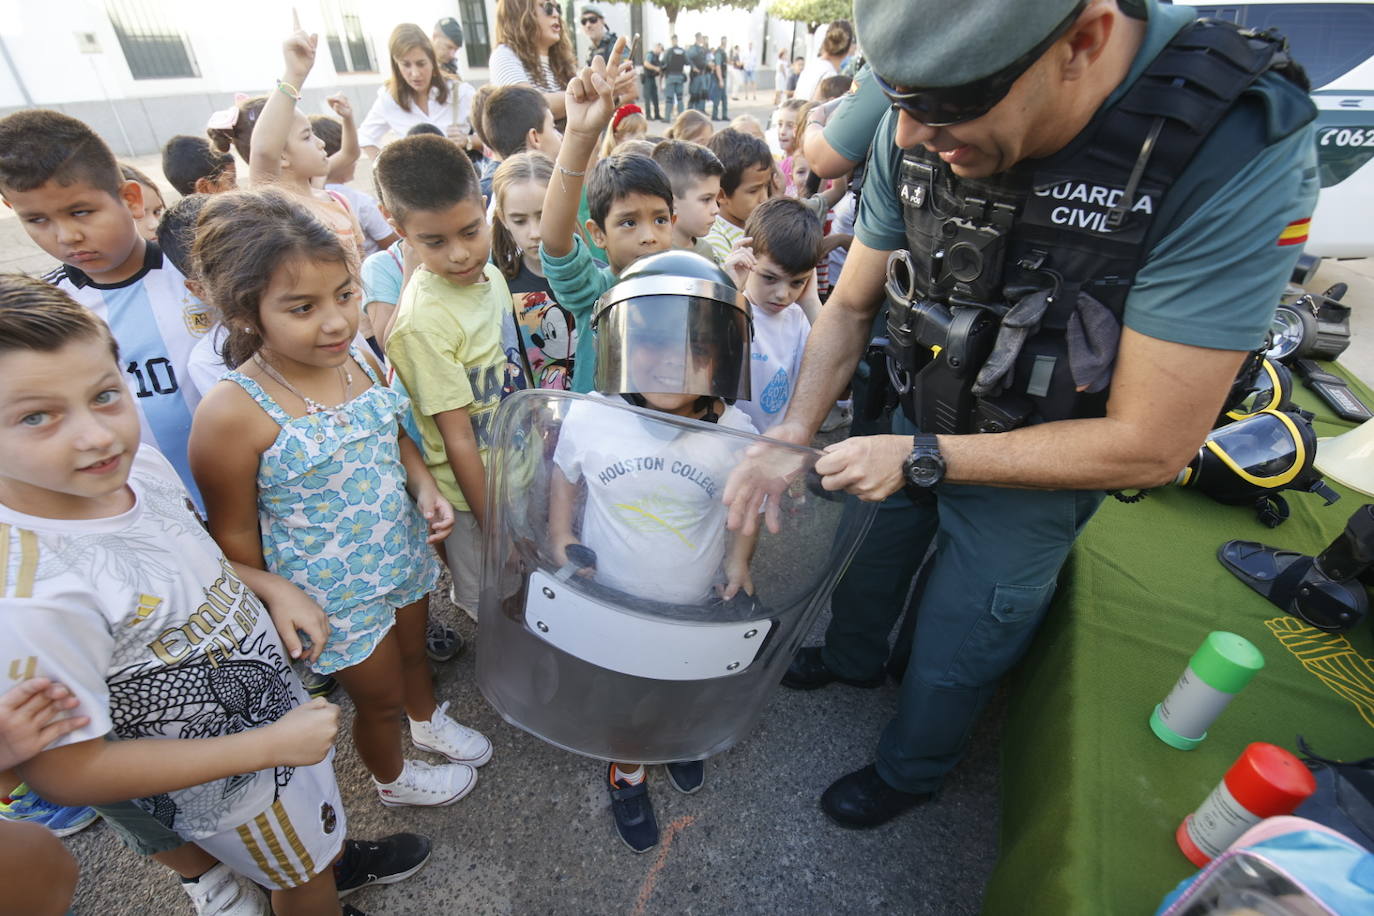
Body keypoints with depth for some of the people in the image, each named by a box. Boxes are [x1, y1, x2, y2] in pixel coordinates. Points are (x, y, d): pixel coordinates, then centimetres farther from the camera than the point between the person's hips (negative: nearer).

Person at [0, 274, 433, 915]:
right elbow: (66, 772, -27)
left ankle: (340, 861, 67)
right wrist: (271, 745, -24)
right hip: (228, 786, -6)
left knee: (317, 809, 37)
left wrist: (270, 587, -9)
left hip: (271, 689, 7)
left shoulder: (142, 466, -16)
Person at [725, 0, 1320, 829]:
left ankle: (910, 771, 47)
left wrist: (922, 459, -27)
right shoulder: (918, 130, -19)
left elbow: (1152, 446, -28)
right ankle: (853, 658, 60)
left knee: (952, 652, 14)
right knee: (865, 558, 24)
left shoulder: (1242, 148, -32)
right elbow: (851, 306, -7)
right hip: (922, 421, 4)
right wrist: (793, 435, -18)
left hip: (1040, 470, -4)